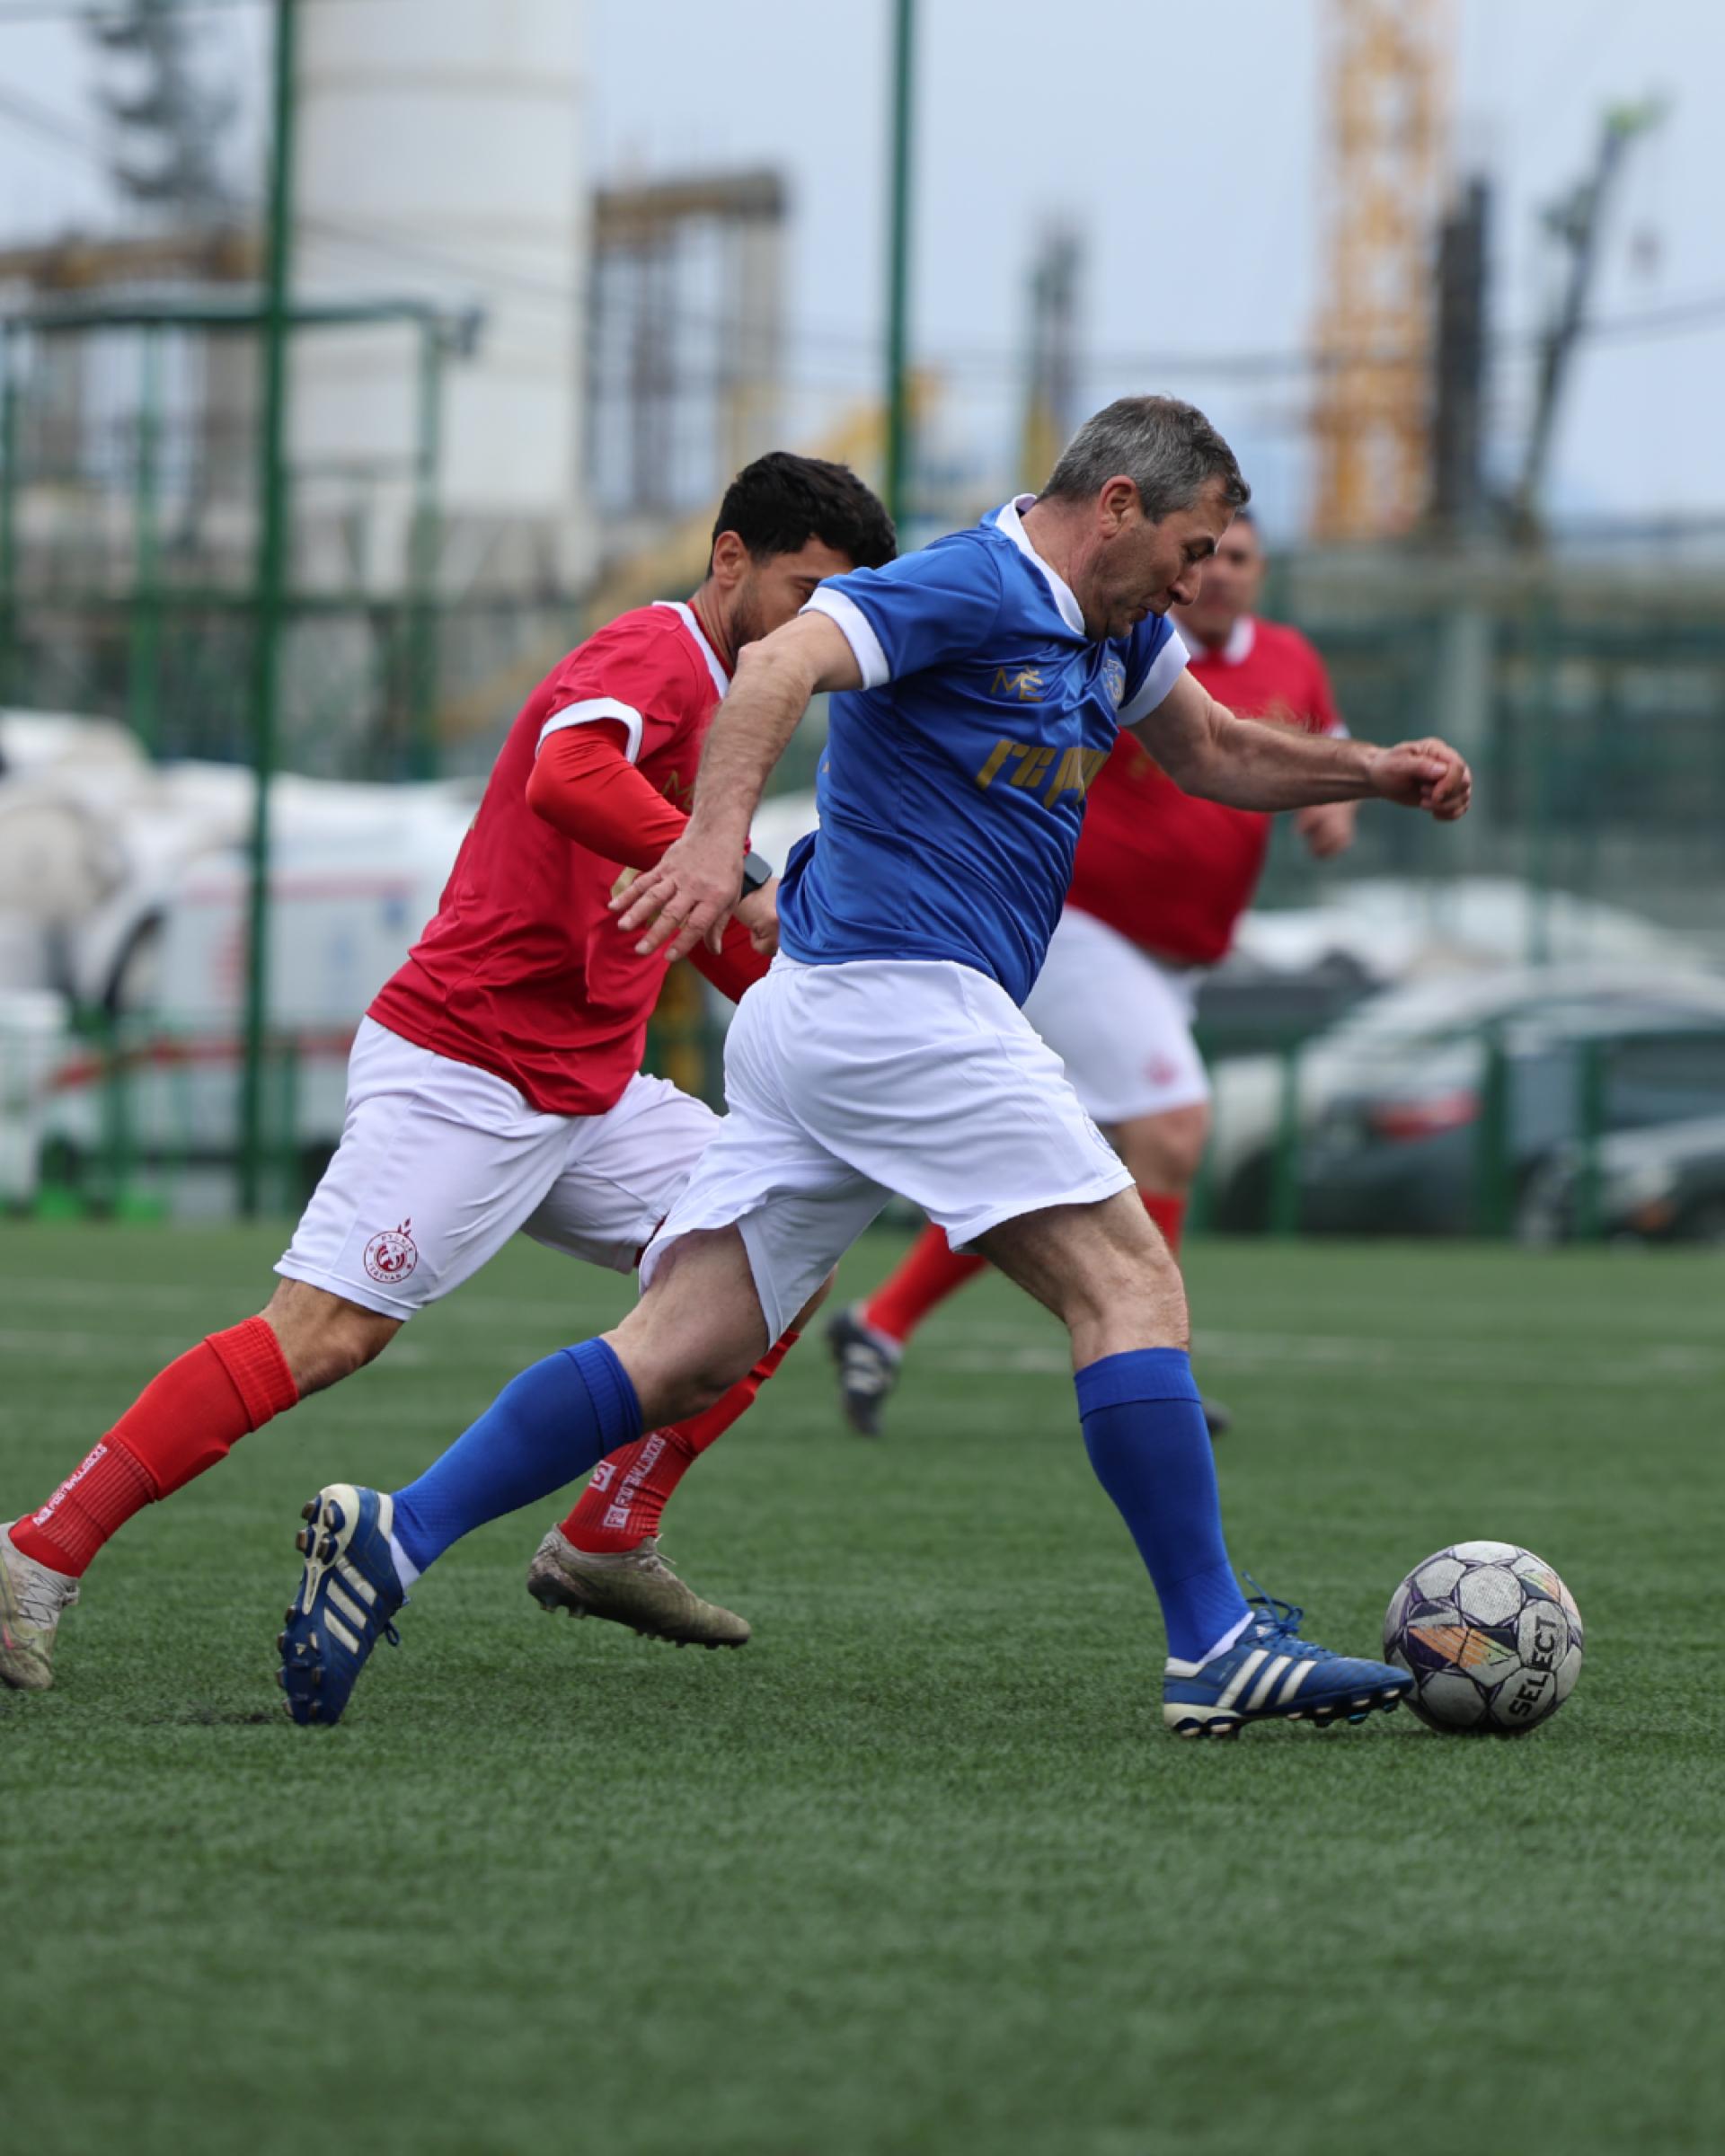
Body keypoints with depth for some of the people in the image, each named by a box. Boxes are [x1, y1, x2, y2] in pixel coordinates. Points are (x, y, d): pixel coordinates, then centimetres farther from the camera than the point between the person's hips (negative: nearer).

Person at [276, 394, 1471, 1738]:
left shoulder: (1106, 629, 20)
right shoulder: (968, 590, -10)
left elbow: (1218, 753, 35)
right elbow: (781, 662, -25)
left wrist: (1375, 769, 19)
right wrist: (718, 834, -41)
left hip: (816, 1023, 10)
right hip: (903, 1004, -10)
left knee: (680, 1356, 1)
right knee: (1130, 1281, -8)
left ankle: (395, 1536, -8)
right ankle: (1215, 1649, -8)